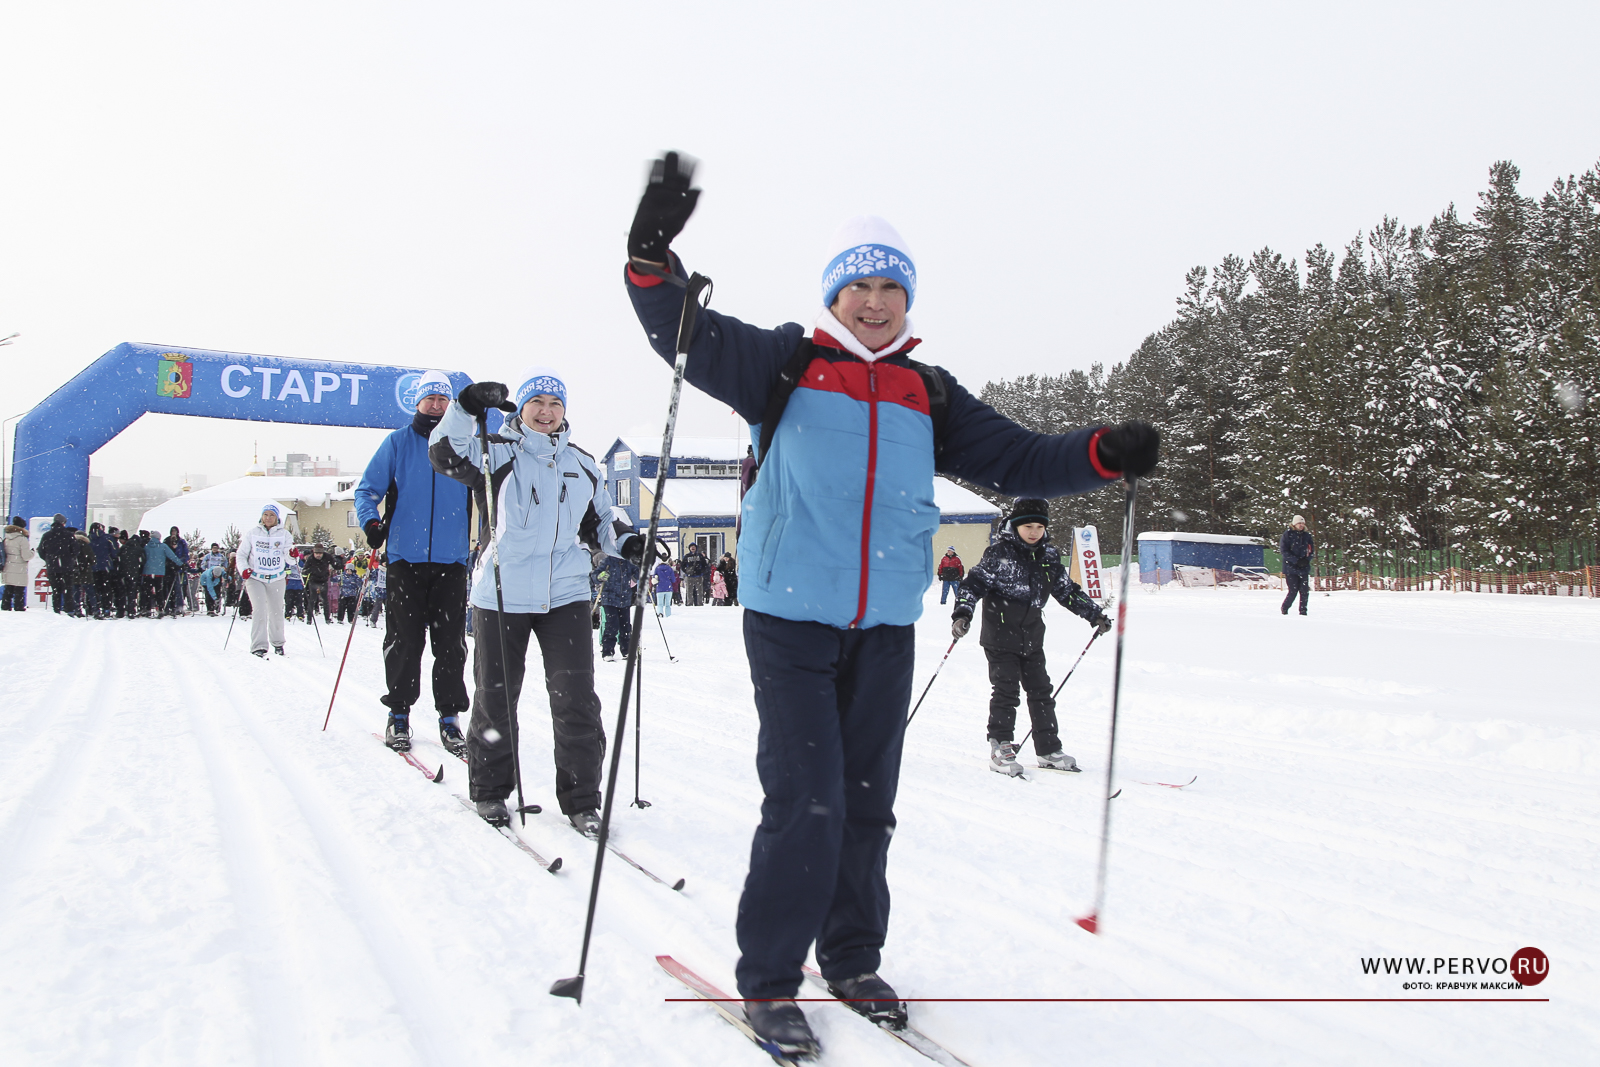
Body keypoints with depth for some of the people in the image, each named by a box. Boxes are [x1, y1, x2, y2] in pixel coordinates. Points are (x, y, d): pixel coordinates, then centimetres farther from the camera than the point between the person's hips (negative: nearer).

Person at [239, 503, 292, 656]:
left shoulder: (284, 534, 2)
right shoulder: (252, 533, 0)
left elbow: (288, 559, -1)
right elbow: (241, 555, 4)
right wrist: (243, 569, -13)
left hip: (276, 579, 2)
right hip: (256, 578, -2)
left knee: (276, 612, 10)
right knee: (259, 610, -15)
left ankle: (278, 642, 29)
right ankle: (259, 646, -16)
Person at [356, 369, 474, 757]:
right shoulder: (398, 442, 8)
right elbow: (368, 489, 8)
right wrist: (371, 522, -10)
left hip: (451, 558, 1)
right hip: (406, 555, -1)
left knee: (451, 641, 0)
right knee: (404, 638, 0)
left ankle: (449, 717, 8)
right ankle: (399, 713, 13)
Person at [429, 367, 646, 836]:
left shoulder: (583, 465, 14)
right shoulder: (498, 454, 2)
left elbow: (600, 520, 23)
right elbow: (447, 455, -14)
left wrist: (627, 541, 4)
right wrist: (466, 408, -28)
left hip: (566, 595, 2)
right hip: (502, 595, -2)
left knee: (576, 699, -3)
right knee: (496, 696, 8)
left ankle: (581, 801, 8)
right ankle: (489, 791, 27)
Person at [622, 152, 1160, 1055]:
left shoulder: (929, 395, 13)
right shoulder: (788, 364, 4)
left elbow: (1016, 458, 12)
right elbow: (697, 339, -9)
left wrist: (1101, 456, -5)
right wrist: (655, 257, -26)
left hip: (886, 626, 4)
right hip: (792, 617, -4)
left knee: (867, 800, 12)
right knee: (805, 799, -8)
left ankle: (853, 960, 28)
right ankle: (768, 980, 7)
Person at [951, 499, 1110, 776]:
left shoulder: (1049, 557, 8)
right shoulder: (999, 553, -9)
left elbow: (1067, 591, 17)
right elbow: (974, 583, -11)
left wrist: (1094, 614, 15)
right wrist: (962, 613, -24)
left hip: (1032, 637, 6)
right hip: (1000, 636, -6)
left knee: (1041, 691, 9)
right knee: (1006, 691, -7)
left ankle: (1049, 749, 17)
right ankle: (1000, 748, 2)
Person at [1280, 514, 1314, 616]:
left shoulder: (1307, 535, 10)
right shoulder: (1287, 534, -3)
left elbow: (1311, 549, 15)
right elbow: (1283, 551, -8)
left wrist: (1306, 560, -5)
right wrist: (1296, 561, -16)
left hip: (1304, 568, 4)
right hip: (1291, 568, -4)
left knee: (1305, 591, -4)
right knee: (1293, 591, -6)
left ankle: (1303, 611, 8)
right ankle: (1285, 608, 16)